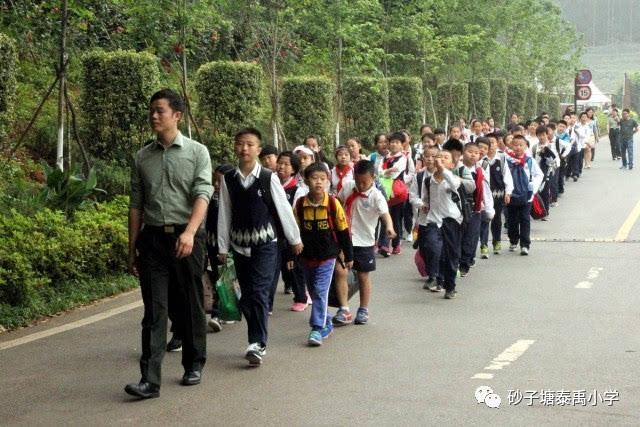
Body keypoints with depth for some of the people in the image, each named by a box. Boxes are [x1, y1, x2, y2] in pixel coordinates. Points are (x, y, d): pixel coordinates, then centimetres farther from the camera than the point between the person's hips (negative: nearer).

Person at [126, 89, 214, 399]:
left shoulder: (197, 152, 1)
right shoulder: (142, 158, 11)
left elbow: (203, 195, -11)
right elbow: (136, 205, 14)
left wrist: (189, 232, -26)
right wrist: (132, 248, 11)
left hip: (187, 237, -2)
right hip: (152, 238, 2)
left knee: (191, 306, 8)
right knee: (154, 310, -4)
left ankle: (194, 366, 24)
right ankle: (150, 380, -8)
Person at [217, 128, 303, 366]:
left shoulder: (268, 178, -6)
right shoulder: (228, 180, 2)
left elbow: (284, 209, 1)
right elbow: (224, 214, 6)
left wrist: (295, 239, 7)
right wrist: (223, 247, 8)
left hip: (265, 243, -3)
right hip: (239, 245, 4)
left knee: (259, 293, -13)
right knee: (246, 296, 7)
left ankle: (258, 344, -13)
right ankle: (257, 343, 18)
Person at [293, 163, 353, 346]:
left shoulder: (333, 203, -10)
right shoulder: (300, 205, -4)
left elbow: (343, 230, -2)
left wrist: (348, 256, 2)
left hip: (327, 256, -3)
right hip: (306, 257, 4)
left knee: (320, 291, -9)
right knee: (314, 293, 13)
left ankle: (318, 329, -6)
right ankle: (326, 324, 28)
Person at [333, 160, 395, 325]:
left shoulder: (376, 197, -18)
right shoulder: (347, 187, -3)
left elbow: (385, 213, -35)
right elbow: (338, 203, 16)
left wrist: (389, 226, -54)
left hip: (363, 242, -3)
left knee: (363, 275, 9)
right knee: (340, 272, -8)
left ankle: (363, 310, 26)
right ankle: (344, 310, -3)